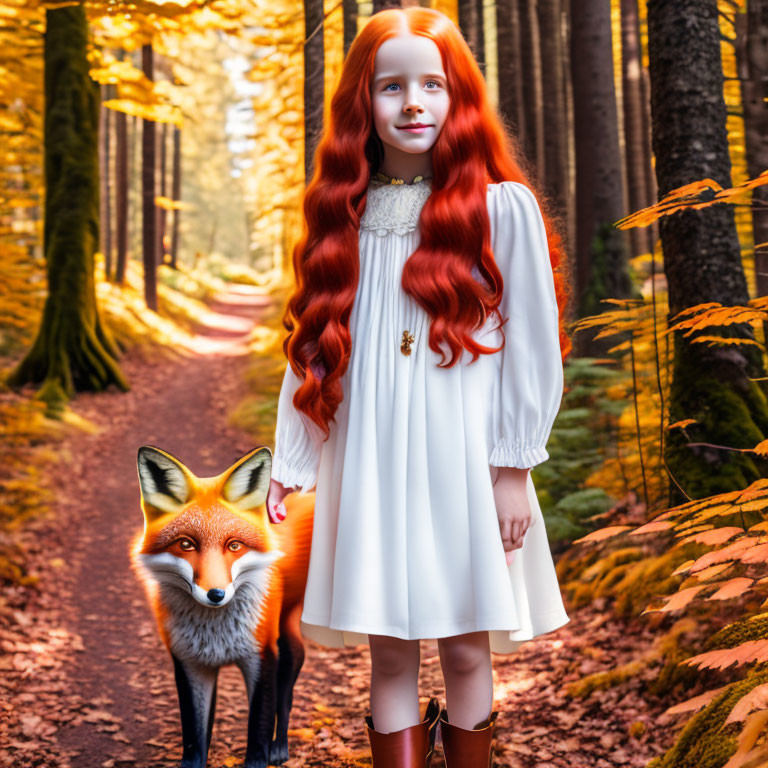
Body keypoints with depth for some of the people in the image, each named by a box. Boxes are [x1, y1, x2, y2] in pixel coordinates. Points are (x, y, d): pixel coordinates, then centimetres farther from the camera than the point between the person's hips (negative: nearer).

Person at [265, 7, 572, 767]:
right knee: (388, 650, 8)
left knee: (466, 649, 7)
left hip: (464, 462, -2)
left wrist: (513, 468, -5)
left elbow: (532, 343, -3)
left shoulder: (501, 206, -3)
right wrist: (288, 460, 8)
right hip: (370, 464, 3)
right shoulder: (344, 215, 8)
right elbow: (312, 346, 10)